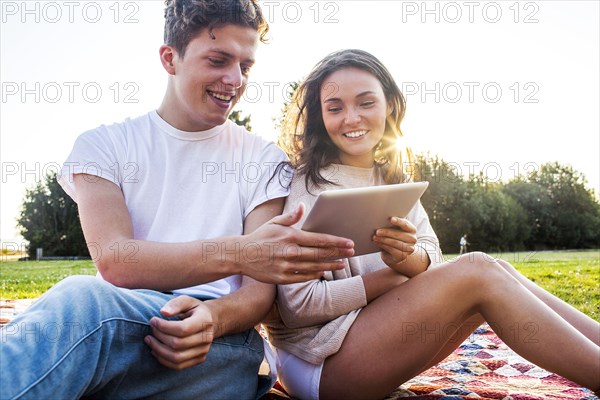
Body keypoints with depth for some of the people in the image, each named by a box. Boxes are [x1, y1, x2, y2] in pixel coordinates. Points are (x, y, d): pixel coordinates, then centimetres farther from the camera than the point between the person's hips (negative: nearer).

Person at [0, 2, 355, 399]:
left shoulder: (264, 158, 10)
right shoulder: (105, 144, 8)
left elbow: (261, 288, 1)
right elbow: (113, 261, -9)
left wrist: (213, 317, -23)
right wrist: (236, 253, -24)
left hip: (221, 341, 0)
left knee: (82, 302, -31)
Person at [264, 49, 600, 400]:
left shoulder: (393, 178, 9)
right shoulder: (305, 186, -14)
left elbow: (432, 258, 3)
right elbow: (298, 305, -20)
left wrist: (407, 259, -22)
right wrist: (400, 273, -14)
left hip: (382, 342, 7)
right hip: (319, 362, -7)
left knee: (497, 271, -9)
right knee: (476, 271, -20)